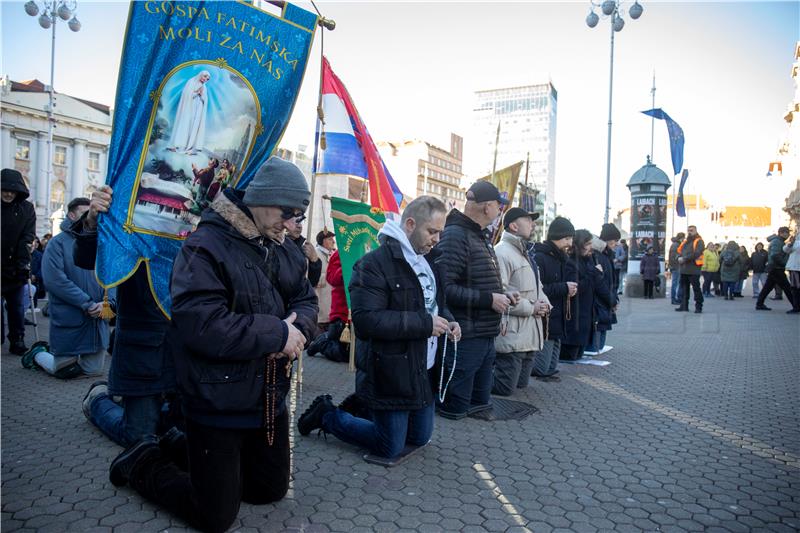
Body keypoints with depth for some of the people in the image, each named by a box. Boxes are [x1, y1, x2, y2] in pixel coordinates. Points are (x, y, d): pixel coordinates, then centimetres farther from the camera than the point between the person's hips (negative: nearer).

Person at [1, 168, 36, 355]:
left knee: (17, 305, 5)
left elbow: (28, 237, -5)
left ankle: (17, 341, 12)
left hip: (15, 267, 0)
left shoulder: (26, 209, 1)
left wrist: (23, 262, -15)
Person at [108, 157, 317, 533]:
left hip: (270, 401, 8)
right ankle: (146, 463, 29)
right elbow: (201, 325, -31)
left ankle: (203, 456, 41)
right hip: (218, 406, -7)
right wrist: (277, 333, -24)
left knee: (271, 492, 23)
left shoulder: (281, 248, 5)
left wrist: (297, 327, -14)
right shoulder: (204, 247, -20)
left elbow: (306, 299, 10)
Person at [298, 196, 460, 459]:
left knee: (419, 438, 20)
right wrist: (425, 323, -25)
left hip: (424, 371, 8)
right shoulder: (374, 264, -19)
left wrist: (447, 320, -1)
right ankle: (327, 414, 24)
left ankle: (363, 406, 38)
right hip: (392, 375, -8)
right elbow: (366, 320, -28)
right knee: (391, 449, 6)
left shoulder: (428, 260, 8)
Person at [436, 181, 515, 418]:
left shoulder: (479, 236, 15)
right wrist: (489, 299, -21)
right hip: (464, 337, -10)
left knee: (480, 401, 19)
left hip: (485, 335, 10)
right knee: (454, 408, 2)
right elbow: (444, 288, -27)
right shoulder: (455, 236, -17)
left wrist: (501, 295, 7)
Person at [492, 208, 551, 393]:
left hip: (529, 336, 10)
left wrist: (544, 303, 5)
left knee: (521, 384, 16)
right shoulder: (502, 253, -14)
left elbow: (537, 286, 28)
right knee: (505, 387, -7)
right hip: (511, 336, -10)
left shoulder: (525, 253, 20)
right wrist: (531, 308, -16)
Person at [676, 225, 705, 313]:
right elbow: (679, 251, 16)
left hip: (693, 269, -7)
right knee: (684, 288, 11)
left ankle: (698, 307, 1)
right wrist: (679, 258, -6)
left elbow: (696, 253, -17)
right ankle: (684, 306, 18)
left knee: (696, 288, -5)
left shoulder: (699, 241, -3)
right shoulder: (685, 242, 19)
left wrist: (684, 259, -17)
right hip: (683, 269, 7)